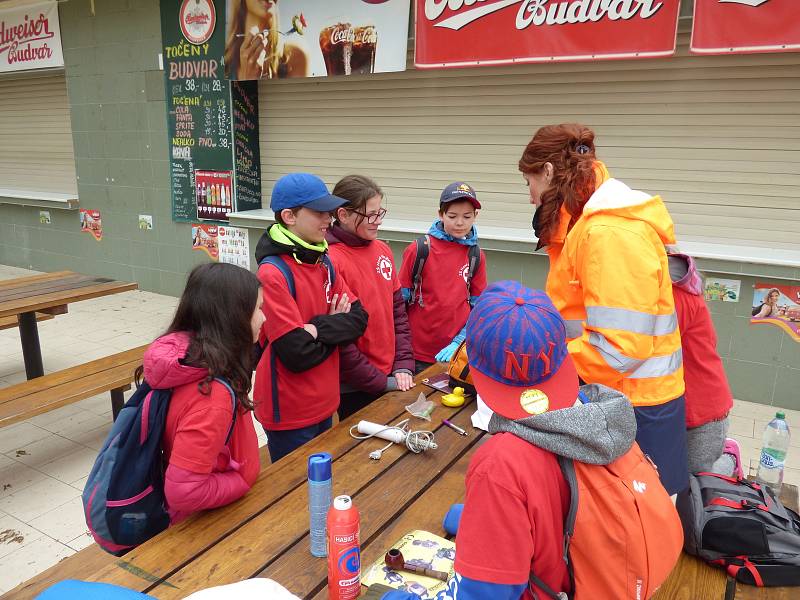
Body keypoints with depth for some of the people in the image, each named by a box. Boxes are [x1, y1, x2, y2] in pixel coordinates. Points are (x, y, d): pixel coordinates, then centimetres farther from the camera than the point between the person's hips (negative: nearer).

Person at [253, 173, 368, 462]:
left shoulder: (323, 261, 3)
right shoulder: (273, 273, -21)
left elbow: (358, 319, -2)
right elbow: (298, 353, -24)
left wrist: (319, 329, -20)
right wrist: (335, 327, -8)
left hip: (324, 404, 7)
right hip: (290, 414, -7)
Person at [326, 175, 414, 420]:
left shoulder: (382, 250, 4)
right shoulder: (332, 260, -18)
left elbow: (398, 309, 9)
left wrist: (403, 366, 0)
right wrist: (381, 383, -12)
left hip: (391, 377, 7)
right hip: (354, 387, -7)